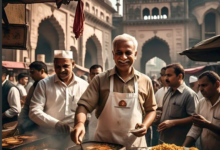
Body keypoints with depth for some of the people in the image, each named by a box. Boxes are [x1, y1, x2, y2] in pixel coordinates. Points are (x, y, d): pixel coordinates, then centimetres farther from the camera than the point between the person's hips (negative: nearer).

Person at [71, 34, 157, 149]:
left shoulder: (145, 81, 2)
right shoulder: (100, 80, -4)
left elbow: (151, 109, 11)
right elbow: (84, 105, -10)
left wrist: (145, 125, -8)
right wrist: (79, 123, -29)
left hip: (135, 144, 2)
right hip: (104, 144, -1)